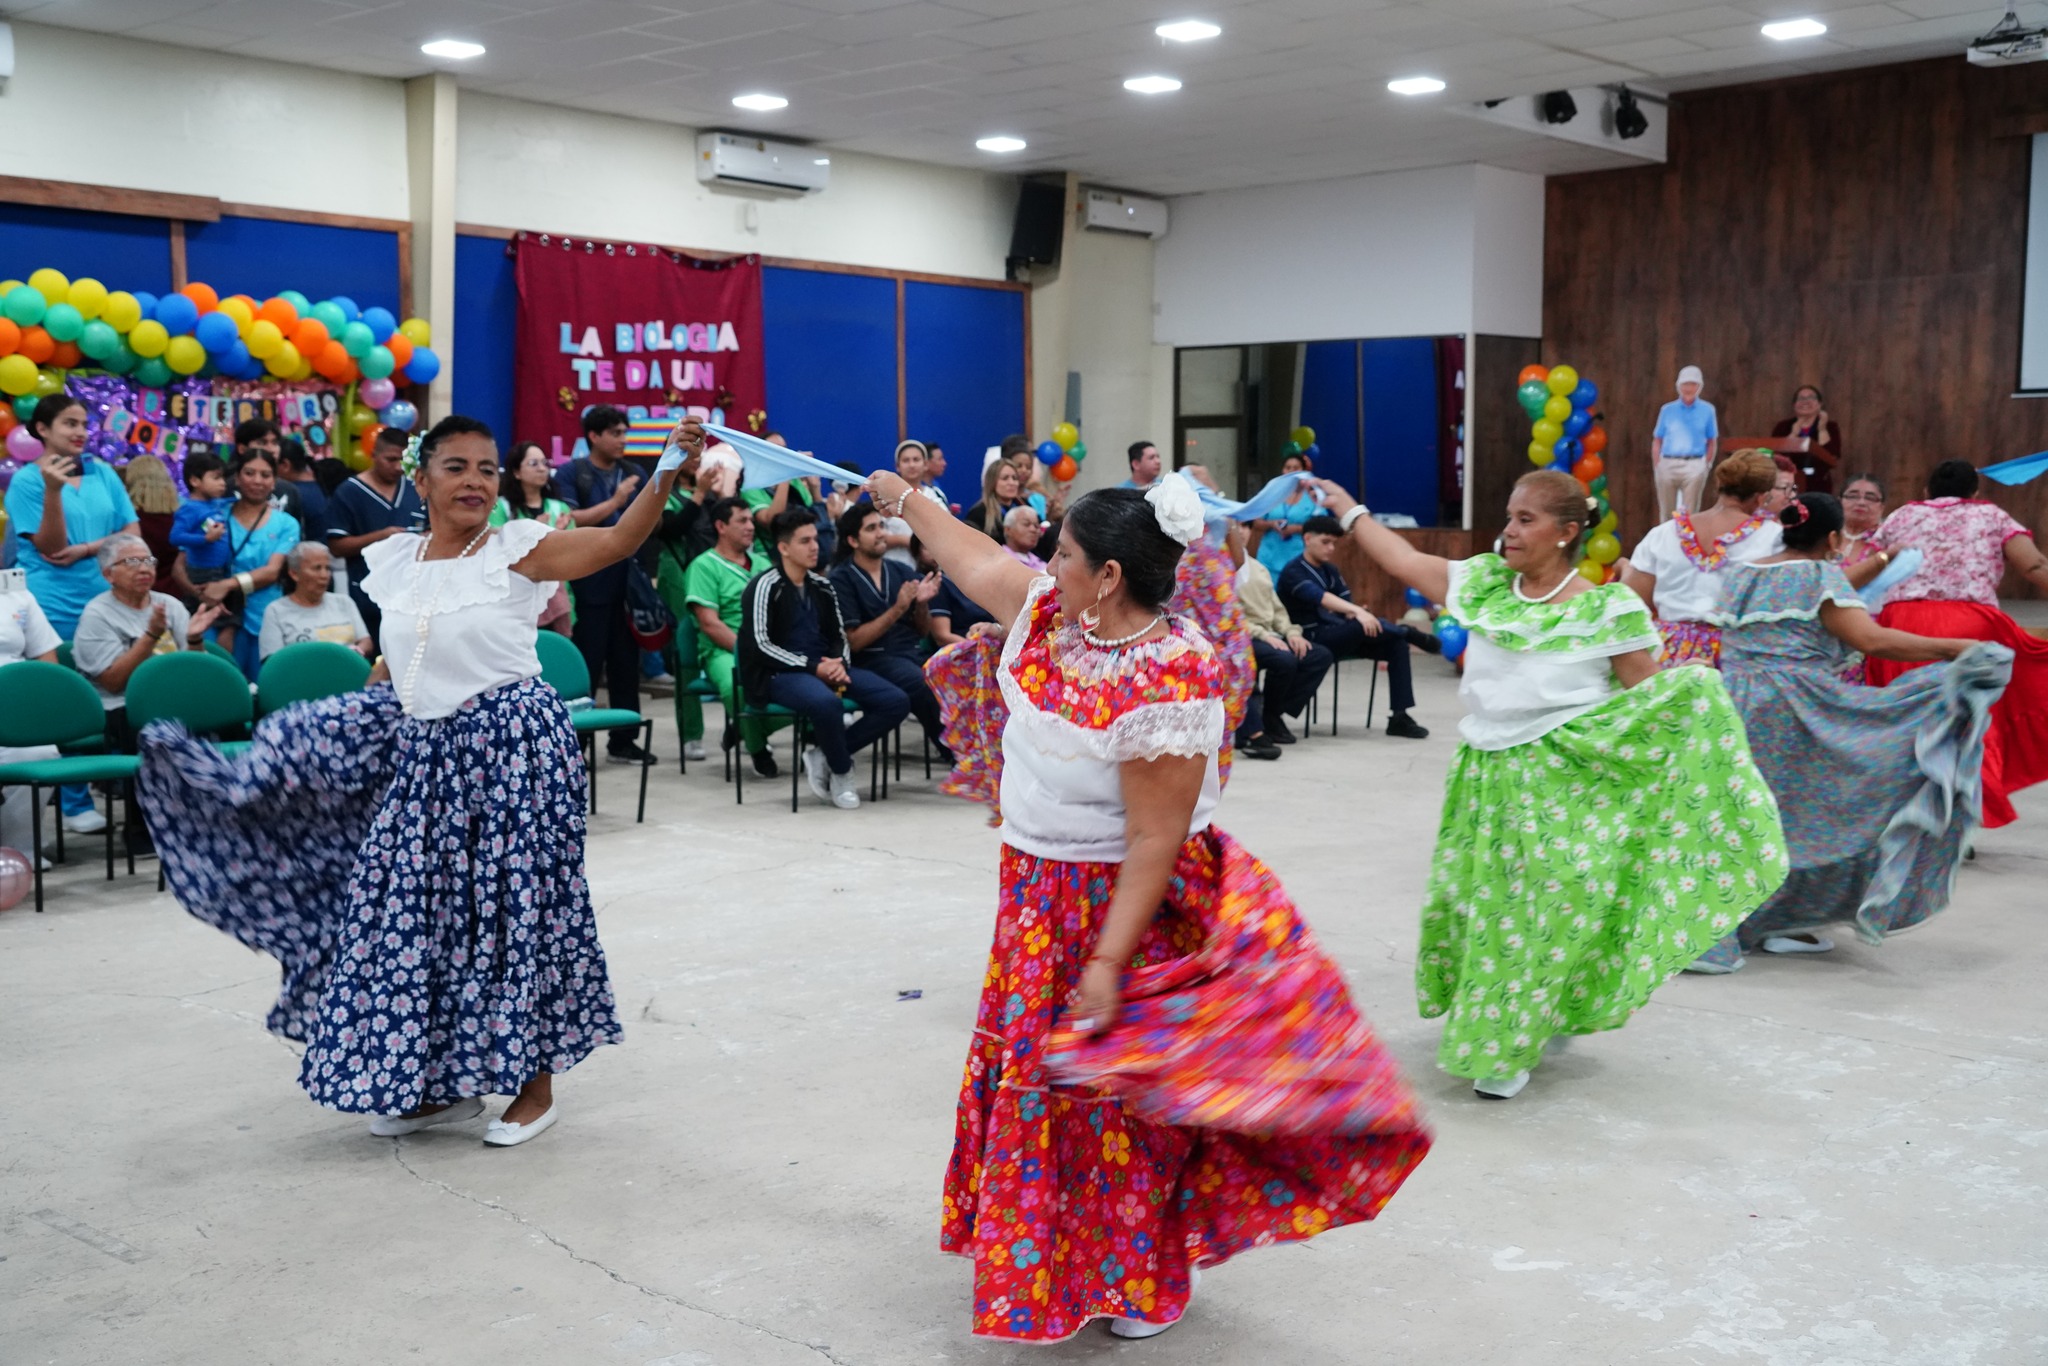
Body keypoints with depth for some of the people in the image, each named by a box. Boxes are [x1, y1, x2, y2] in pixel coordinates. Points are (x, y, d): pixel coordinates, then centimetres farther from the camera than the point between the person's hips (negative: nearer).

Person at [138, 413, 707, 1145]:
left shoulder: (517, 549, -9)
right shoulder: (395, 560, 8)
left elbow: (616, 541, -23)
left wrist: (666, 471, -36)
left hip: (512, 747, -6)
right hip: (424, 754, 6)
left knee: (513, 908, 0)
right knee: (417, 910, 9)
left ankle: (535, 1083, 16)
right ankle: (440, 1082, 25)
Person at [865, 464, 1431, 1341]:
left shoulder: (1165, 686, -28)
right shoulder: (1050, 612, -4)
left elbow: (1156, 842, -26)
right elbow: (975, 559, 16)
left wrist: (1108, 961, -25)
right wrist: (906, 502, 29)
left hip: (1121, 908, -8)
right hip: (1038, 901, 8)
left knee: (1116, 1103, 6)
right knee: (1029, 1079, 18)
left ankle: (1142, 1283, 29)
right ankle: (1044, 1257, 38)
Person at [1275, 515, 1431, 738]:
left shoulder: (1330, 570, 16)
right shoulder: (1293, 573, -9)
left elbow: (1345, 602, 7)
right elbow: (1320, 597, -27)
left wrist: (1355, 615, -19)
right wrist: (1358, 612, -42)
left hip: (1339, 637, 8)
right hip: (1313, 640, -8)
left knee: (1396, 643, -11)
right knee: (1366, 625, -35)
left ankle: (1399, 717, -13)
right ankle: (1410, 633, -8)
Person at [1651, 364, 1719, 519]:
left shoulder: (1707, 410, 6)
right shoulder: (1667, 410, 8)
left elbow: (1712, 442, 8)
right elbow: (1657, 441, 9)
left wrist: (1707, 465, -1)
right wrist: (1656, 466, 1)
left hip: (1694, 465, -1)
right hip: (1667, 464, 2)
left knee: (1689, 513, -3)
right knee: (1666, 513, 7)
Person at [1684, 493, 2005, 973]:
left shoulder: (1739, 576, 16)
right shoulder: (1821, 577, -5)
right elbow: (1873, 639, -15)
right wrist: (1955, 649, -13)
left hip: (1732, 713, 7)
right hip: (1797, 713, -7)